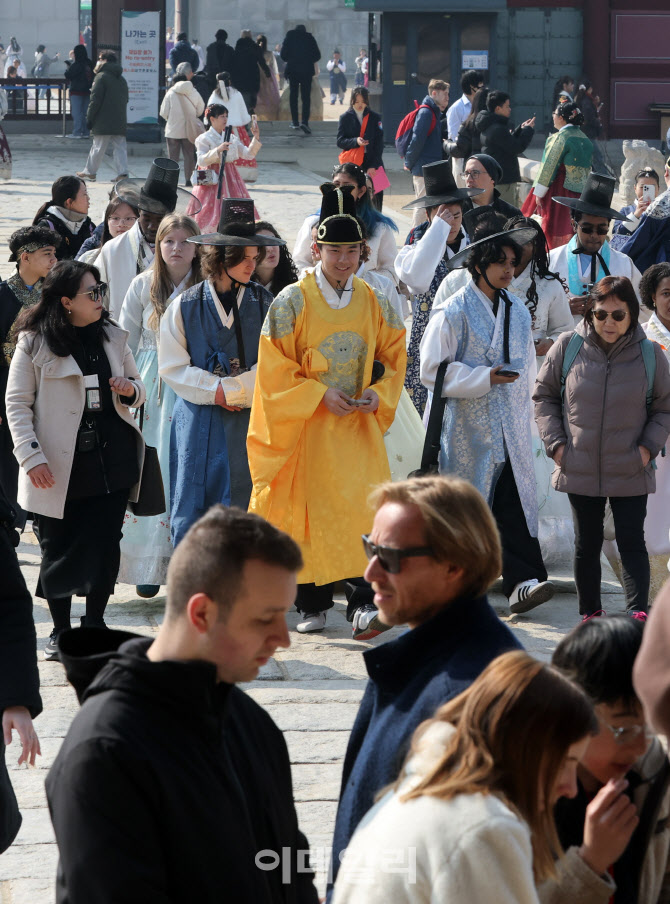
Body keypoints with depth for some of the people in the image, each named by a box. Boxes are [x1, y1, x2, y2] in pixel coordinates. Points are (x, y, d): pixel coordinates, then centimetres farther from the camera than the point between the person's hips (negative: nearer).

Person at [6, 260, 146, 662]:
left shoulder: (113, 336, 11)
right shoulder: (34, 343, -3)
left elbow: (138, 390, 21)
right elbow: (17, 404, -4)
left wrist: (131, 390, -3)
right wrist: (31, 457, -14)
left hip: (112, 459, 3)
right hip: (60, 468, -3)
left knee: (105, 542, 1)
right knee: (59, 548, 3)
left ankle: (95, 624, 14)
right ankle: (61, 632, 15)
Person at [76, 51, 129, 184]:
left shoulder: (101, 77, -8)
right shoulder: (122, 80, 14)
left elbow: (95, 100, -13)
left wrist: (89, 118, -7)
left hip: (103, 123, -6)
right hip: (120, 122, 6)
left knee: (98, 148, 2)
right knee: (120, 148, 3)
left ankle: (90, 172, 12)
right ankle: (122, 172, -6)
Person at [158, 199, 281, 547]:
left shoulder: (264, 303, 5)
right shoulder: (185, 306, 3)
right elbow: (172, 366, 1)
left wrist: (233, 389, -12)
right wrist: (215, 389, -11)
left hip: (249, 421, 1)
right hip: (199, 423, -1)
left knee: (244, 515, -1)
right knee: (192, 509, -1)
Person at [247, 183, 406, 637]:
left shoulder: (375, 304, 5)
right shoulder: (292, 302, -5)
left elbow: (394, 356, 14)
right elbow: (274, 366, -6)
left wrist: (380, 392, -5)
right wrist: (319, 395, -15)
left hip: (360, 425, 2)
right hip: (308, 425, -2)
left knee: (366, 506, -11)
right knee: (311, 510, -1)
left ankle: (364, 603, -16)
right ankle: (313, 605, 10)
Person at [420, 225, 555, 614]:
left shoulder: (519, 312, 13)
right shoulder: (453, 313, -7)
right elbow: (432, 370, -10)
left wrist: (523, 419, 19)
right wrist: (484, 378, -16)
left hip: (510, 434, 5)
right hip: (466, 432, -5)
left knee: (516, 505, -7)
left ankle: (523, 581, -14)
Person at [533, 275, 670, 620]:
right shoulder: (568, 347, -5)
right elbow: (544, 396, 7)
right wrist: (556, 443, -1)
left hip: (631, 473, -1)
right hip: (580, 469, 1)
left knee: (632, 543, -6)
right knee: (587, 543, 11)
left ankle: (638, 613, -10)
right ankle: (590, 612, 23)